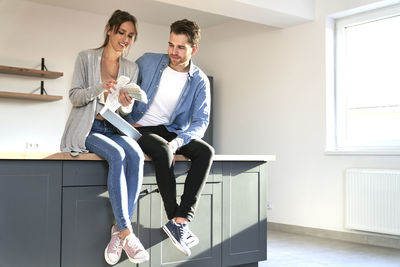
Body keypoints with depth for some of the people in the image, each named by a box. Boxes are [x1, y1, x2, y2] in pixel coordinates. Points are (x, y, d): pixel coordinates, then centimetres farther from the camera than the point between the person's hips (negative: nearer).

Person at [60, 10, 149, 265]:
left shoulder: (132, 68, 12)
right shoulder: (86, 58, 2)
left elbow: (127, 111, 10)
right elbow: (75, 97, -4)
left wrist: (125, 105, -15)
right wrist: (100, 88, -23)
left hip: (113, 129, 4)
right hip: (86, 129, -3)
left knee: (136, 155, -31)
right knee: (117, 155, -34)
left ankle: (119, 230, -30)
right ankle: (127, 233, -33)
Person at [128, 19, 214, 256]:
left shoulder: (200, 81, -3)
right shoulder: (148, 62, -3)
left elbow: (200, 121, -8)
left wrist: (177, 141, -27)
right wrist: (127, 119, -6)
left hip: (174, 131, 2)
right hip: (141, 128, -2)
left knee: (206, 151, -26)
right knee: (162, 150, -35)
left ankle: (180, 220, -34)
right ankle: (176, 218, -27)